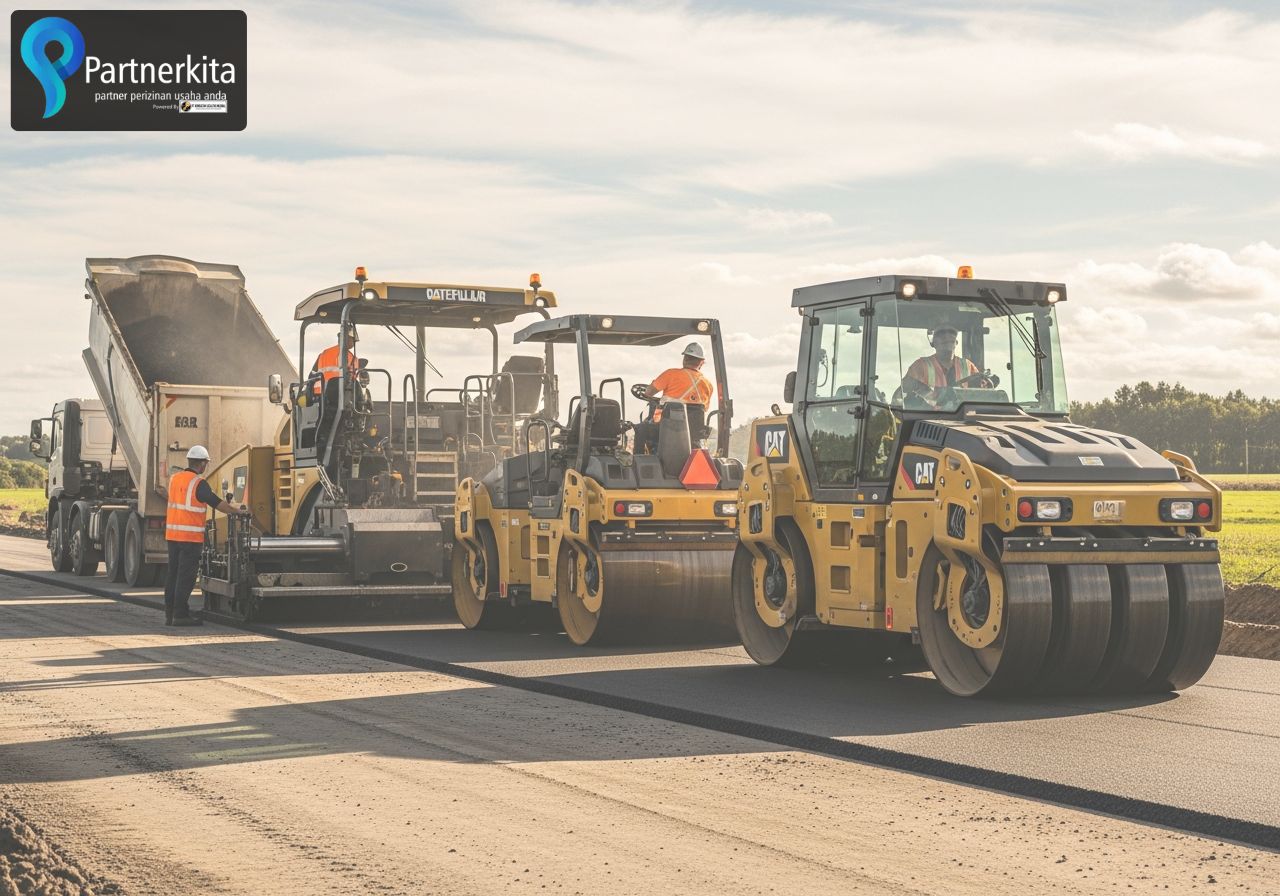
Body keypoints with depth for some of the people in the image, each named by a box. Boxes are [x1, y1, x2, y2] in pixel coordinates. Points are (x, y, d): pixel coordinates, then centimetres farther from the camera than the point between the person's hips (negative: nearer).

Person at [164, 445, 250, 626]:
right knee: (186, 576, -4)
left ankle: (169, 614, 13)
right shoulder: (198, 483, -12)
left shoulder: (174, 479, 11)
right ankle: (180, 614, -4)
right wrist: (239, 511, -1)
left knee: (173, 574, 11)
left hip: (172, 534, 7)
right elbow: (217, 503, -12)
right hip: (191, 536, -7)